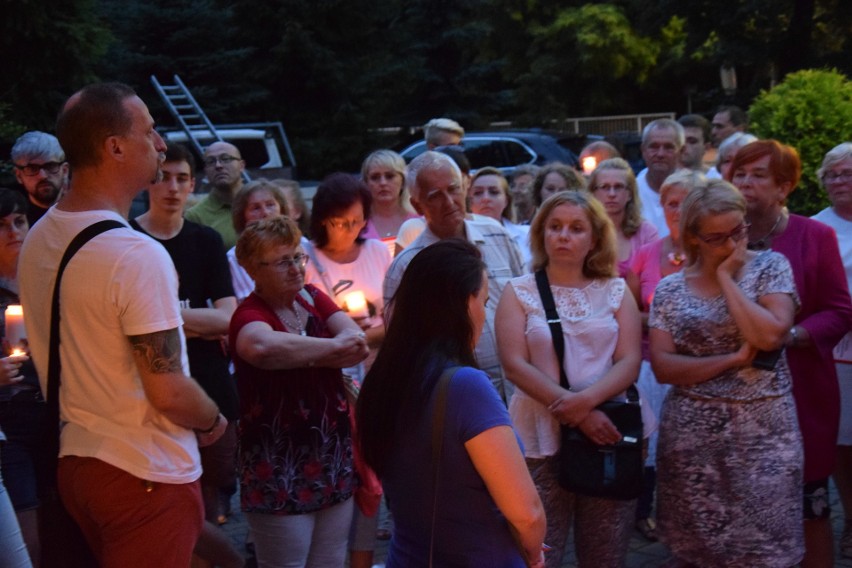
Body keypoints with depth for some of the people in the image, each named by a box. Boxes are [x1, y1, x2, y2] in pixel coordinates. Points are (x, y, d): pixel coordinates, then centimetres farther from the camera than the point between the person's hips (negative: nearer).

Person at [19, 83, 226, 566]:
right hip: (146, 475, -8)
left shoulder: (38, 240, 3)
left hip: (74, 459, 8)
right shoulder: (137, 254, -23)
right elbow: (166, 391, -22)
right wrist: (214, 421, -3)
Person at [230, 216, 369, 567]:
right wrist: (332, 346, -24)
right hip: (280, 473, -6)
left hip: (335, 463, 6)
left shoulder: (313, 298, 7)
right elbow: (263, 347, -37)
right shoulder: (250, 314, -13)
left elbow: (357, 344, -7)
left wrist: (301, 355, -21)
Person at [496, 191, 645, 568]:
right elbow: (515, 365, -8)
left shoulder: (616, 291, 7)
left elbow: (629, 361, -1)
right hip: (542, 439, -2)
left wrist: (586, 400, -20)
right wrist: (577, 415, -17)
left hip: (611, 432, 2)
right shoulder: (519, 292, 2)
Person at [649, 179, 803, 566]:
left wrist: (726, 277, -10)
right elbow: (662, 367, -5)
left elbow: (769, 335, -16)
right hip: (691, 434, 2)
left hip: (763, 432, -1)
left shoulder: (770, 267, 0)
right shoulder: (670, 289, 4)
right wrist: (734, 360, -13)